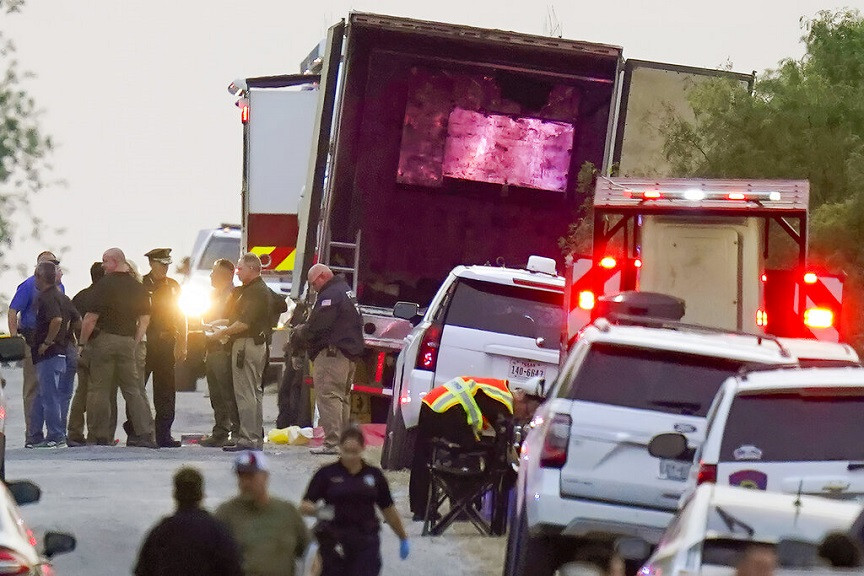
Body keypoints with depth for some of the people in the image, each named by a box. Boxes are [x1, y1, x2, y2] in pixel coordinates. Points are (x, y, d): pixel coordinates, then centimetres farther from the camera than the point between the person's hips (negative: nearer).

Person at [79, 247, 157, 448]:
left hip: (105, 339, -5)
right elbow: (145, 318, 10)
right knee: (132, 388, 8)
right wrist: (134, 343, 14)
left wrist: (83, 343, -1)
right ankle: (145, 433, 0)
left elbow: (91, 318, -12)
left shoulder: (104, 285, -10)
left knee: (99, 388, 2)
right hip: (128, 341, 5)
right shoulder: (137, 288, 8)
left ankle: (99, 435, 1)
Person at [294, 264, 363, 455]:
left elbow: (316, 327, -20)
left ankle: (332, 442, -17)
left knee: (328, 396, -12)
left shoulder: (330, 295, -14)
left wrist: (300, 331, 2)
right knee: (342, 397, 15)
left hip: (331, 353, -11)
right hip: (350, 353, 11)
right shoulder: (347, 292, 20)